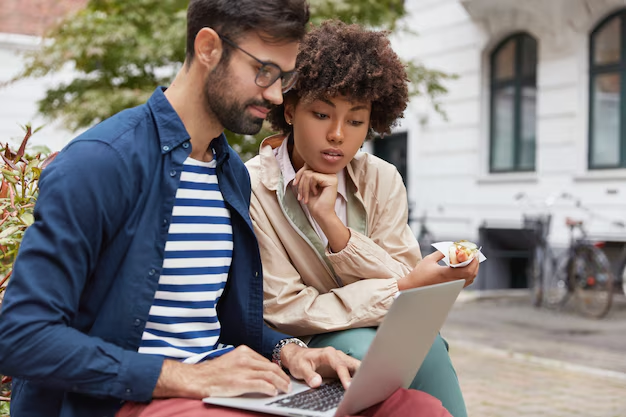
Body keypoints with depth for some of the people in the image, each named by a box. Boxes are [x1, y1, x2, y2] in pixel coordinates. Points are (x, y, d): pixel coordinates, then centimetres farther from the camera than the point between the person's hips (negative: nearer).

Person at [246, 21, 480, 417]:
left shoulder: (382, 180, -1)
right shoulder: (251, 190, -15)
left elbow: (407, 286, -9)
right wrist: (405, 288, -20)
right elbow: (286, 310, -17)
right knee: (360, 346, -33)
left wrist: (331, 221, -22)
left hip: (387, 335, 4)